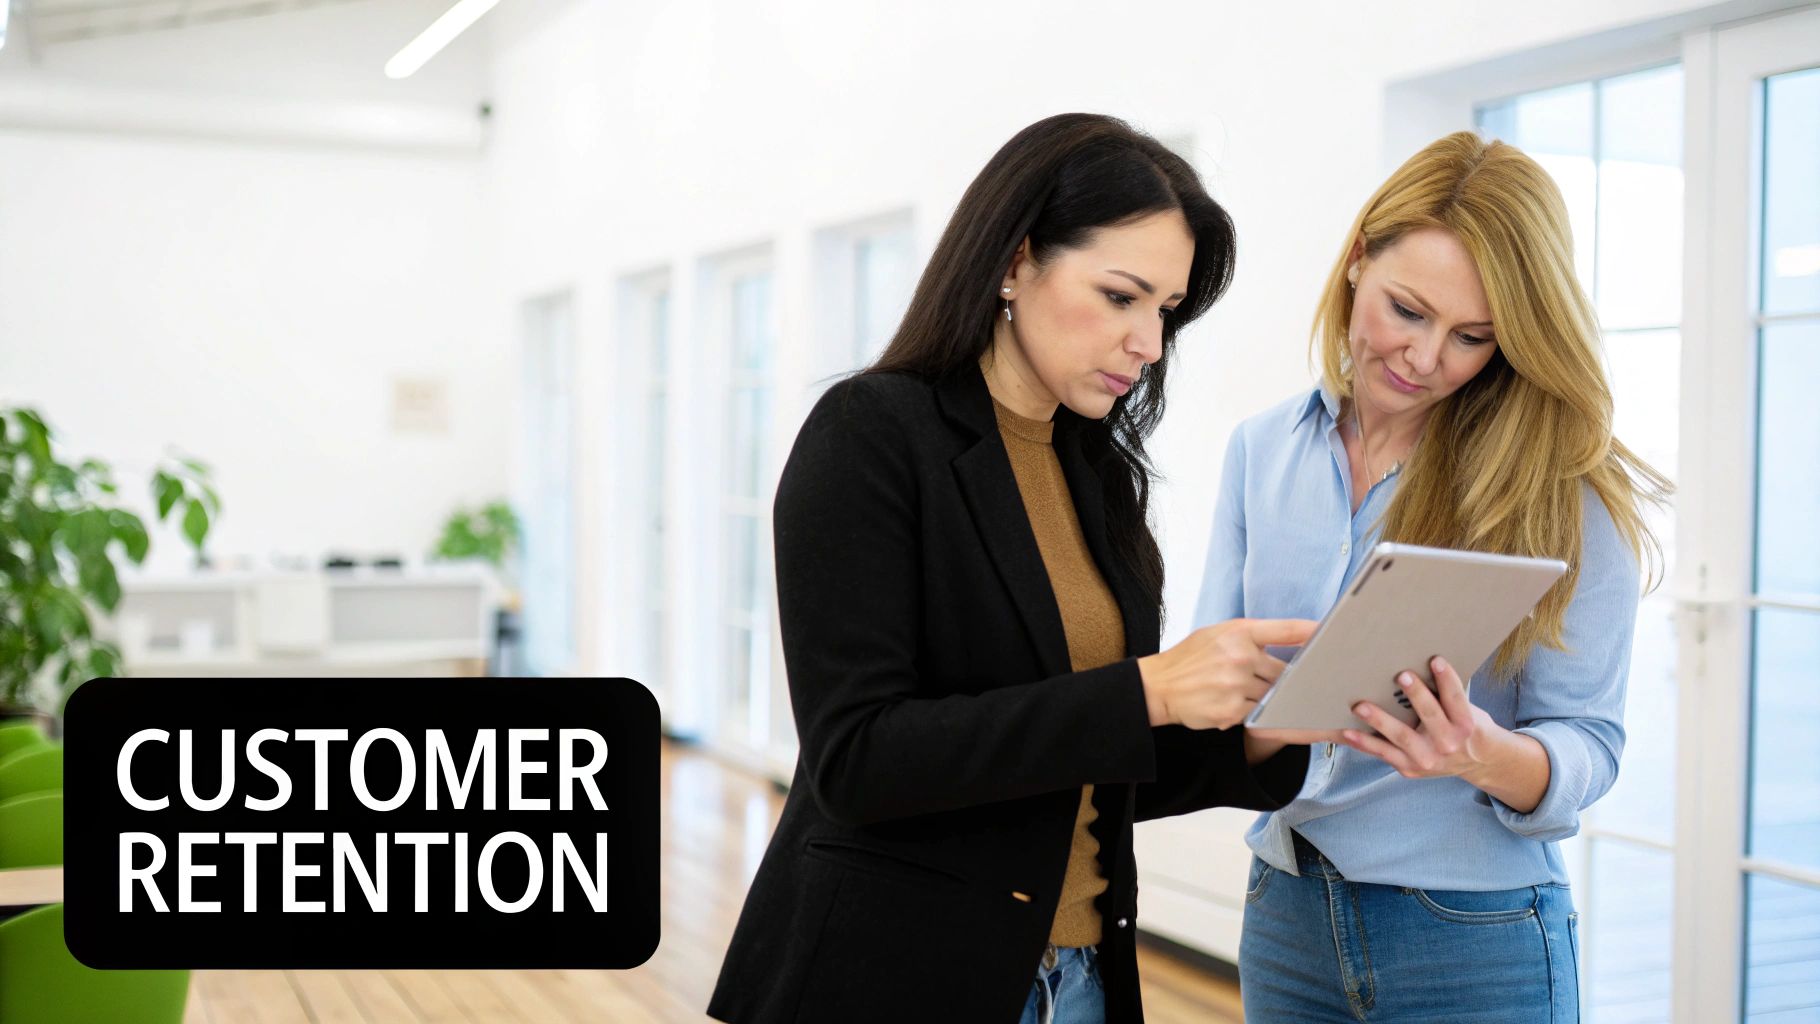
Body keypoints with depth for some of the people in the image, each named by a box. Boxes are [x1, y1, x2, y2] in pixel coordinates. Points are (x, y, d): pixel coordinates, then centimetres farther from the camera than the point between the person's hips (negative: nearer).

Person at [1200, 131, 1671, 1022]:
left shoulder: (1564, 487, -9)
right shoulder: (1262, 449, 1)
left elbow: (1588, 742, -9)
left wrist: (1486, 756, -29)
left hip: (1475, 942, -3)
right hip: (1286, 914, 3)